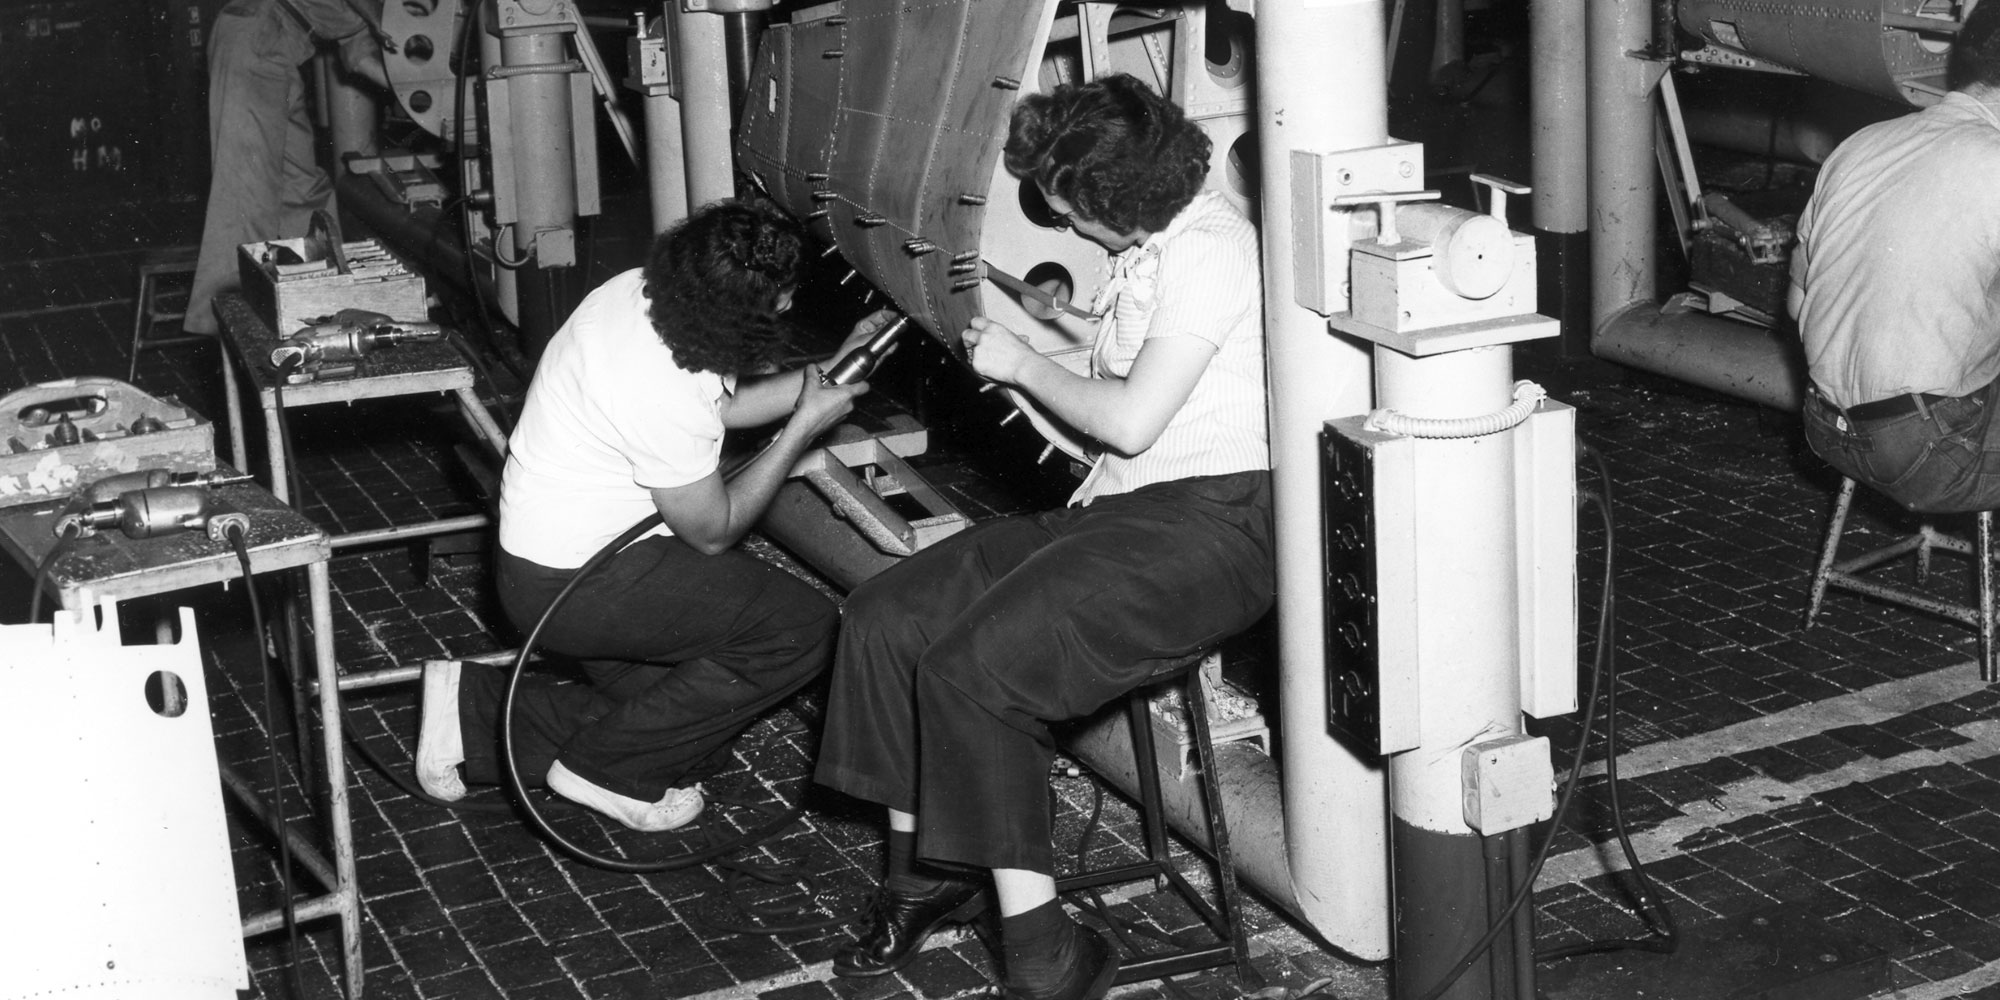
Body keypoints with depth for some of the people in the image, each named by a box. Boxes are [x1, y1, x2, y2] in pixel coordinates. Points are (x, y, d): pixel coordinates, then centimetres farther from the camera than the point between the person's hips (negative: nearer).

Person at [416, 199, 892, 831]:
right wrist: (804, 427, -10)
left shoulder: (640, 292, -4)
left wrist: (832, 371, 8)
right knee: (804, 629, -11)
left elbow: (721, 405, 15)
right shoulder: (666, 394, -31)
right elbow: (713, 531, -15)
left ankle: (477, 716, 12)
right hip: (573, 583, -10)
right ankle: (608, 770, -1)